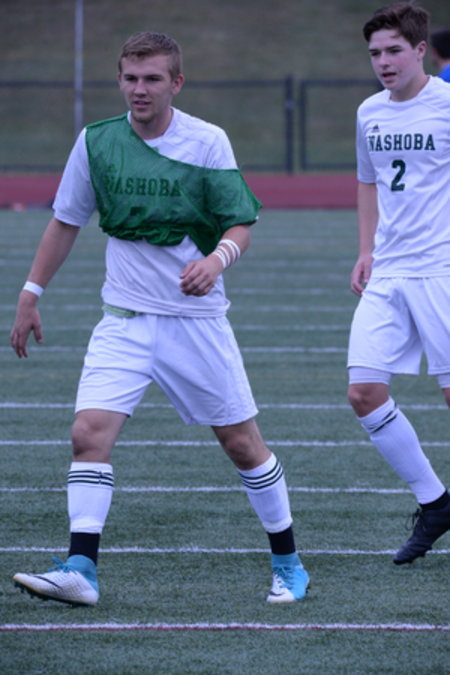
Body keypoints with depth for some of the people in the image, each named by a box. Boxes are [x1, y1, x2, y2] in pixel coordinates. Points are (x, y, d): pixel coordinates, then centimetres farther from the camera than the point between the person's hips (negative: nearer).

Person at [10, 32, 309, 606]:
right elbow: (66, 221, 11)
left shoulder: (208, 142, -7)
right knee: (89, 432, -15)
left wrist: (217, 258, -27)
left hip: (196, 317, -2)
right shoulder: (95, 141, 0)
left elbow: (240, 224, -5)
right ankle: (79, 571, -16)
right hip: (123, 320, 2)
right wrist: (30, 295, 11)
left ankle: (287, 562, 21)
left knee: (241, 444, 4)